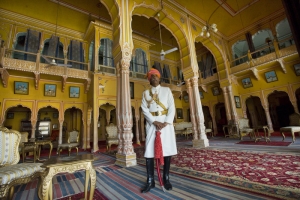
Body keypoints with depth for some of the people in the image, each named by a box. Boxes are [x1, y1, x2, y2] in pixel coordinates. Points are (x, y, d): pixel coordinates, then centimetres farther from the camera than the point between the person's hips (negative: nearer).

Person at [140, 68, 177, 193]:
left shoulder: (167, 90, 11)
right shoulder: (146, 93, 11)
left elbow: (172, 107, 1)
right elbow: (145, 109, -1)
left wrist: (166, 122, -12)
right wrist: (155, 122, -14)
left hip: (166, 122, 0)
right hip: (152, 123, 0)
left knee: (167, 149, 2)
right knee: (149, 150, -3)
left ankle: (166, 178, 18)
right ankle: (150, 181, 9)